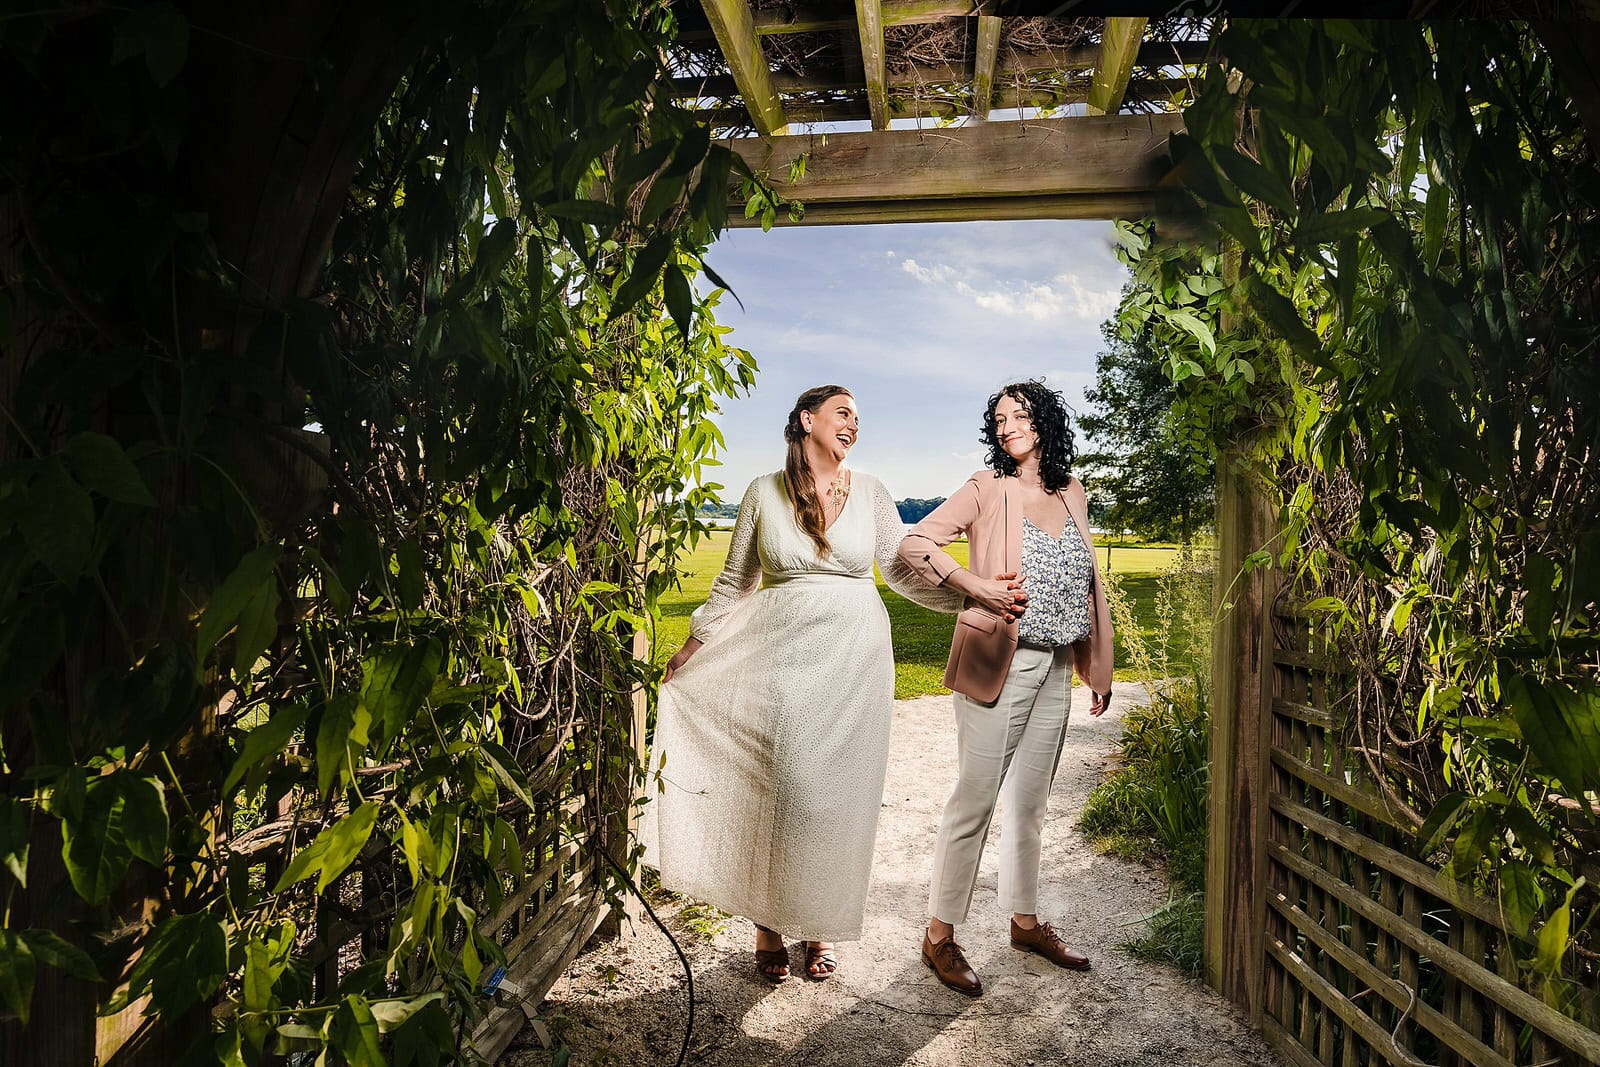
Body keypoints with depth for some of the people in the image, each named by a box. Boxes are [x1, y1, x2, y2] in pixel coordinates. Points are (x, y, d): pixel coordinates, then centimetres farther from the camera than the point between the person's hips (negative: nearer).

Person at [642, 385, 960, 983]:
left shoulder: (870, 493, 4)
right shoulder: (764, 492, 2)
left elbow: (903, 571, 4)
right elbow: (735, 580, 10)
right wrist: (695, 644, 11)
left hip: (850, 660, 1)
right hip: (778, 658, -1)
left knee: (836, 792, 6)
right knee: (773, 788, 2)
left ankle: (821, 924, 24)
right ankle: (769, 925, 21)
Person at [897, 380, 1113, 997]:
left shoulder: (1072, 493, 11)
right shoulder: (987, 489, -4)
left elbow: (1087, 581, 17)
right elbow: (914, 545, -9)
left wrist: (1098, 667, 16)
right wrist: (975, 586, -20)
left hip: (1056, 668, 6)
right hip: (999, 663, -5)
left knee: (1030, 801, 16)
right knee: (975, 800, -2)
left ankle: (1025, 920, 31)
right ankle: (940, 935, 10)